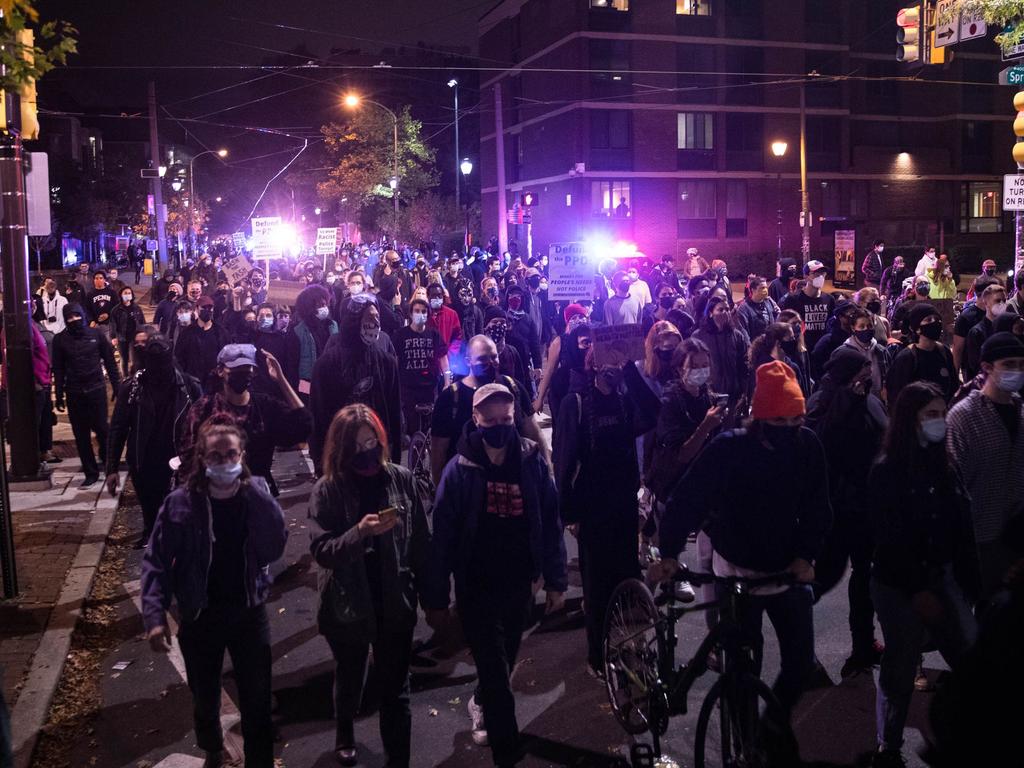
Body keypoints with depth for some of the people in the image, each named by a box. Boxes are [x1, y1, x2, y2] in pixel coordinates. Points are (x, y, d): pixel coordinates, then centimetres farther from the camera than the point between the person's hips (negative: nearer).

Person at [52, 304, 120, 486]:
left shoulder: (96, 335, 0)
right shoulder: (60, 339, 1)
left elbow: (110, 362, 3)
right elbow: (58, 369, 4)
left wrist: (117, 386, 0)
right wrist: (59, 395, 1)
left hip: (96, 389, -1)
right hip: (74, 393, 1)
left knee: (101, 428, 1)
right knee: (81, 435, 5)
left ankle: (108, 460, 27)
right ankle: (90, 472, 13)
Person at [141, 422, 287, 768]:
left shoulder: (257, 496, -8)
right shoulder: (180, 502, -13)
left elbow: (273, 549, -19)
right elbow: (155, 562, -9)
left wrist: (254, 493, -25)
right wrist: (155, 615, -19)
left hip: (249, 612, 0)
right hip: (200, 617, 0)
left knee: (257, 703, 4)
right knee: (204, 699, 21)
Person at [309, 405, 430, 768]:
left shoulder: (401, 479, -7)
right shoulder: (327, 489, -11)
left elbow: (420, 540, -1)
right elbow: (321, 550, -15)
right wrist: (360, 532, -31)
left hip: (394, 603, 0)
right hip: (347, 606, 0)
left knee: (395, 691, 7)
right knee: (350, 680, 24)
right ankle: (344, 733, 53)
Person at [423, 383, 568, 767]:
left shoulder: (534, 463, -6)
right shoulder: (460, 469, -13)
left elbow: (551, 523, -1)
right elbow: (442, 535, -11)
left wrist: (556, 580, 0)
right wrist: (435, 596, -9)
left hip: (519, 582, 3)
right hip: (476, 585, -3)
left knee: (504, 661, 21)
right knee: (494, 669, 0)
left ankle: (481, 704, 51)